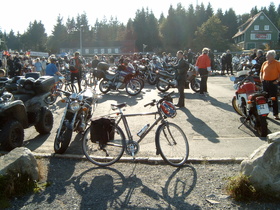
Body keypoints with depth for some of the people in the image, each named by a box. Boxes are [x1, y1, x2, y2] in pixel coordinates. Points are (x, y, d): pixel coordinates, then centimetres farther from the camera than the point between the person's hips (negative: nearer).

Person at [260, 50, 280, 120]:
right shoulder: (265, 63, 11)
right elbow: (261, 72, 20)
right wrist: (261, 78, 5)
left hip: (273, 83, -5)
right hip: (265, 82, 5)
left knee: (274, 99, -2)